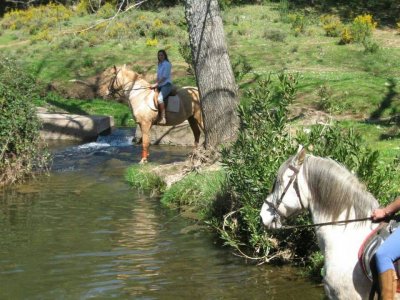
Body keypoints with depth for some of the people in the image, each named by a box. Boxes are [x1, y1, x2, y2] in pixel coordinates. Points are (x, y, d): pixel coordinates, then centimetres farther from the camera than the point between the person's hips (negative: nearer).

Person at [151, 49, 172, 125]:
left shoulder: (167, 64, -9)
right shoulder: (159, 65, 17)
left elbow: (164, 76, -16)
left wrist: (156, 84, -19)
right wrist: (155, 84, 4)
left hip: (166, 85, -10)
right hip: (160, 85, 10)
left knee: (159, 98, -30)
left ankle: (163, 118, -31)